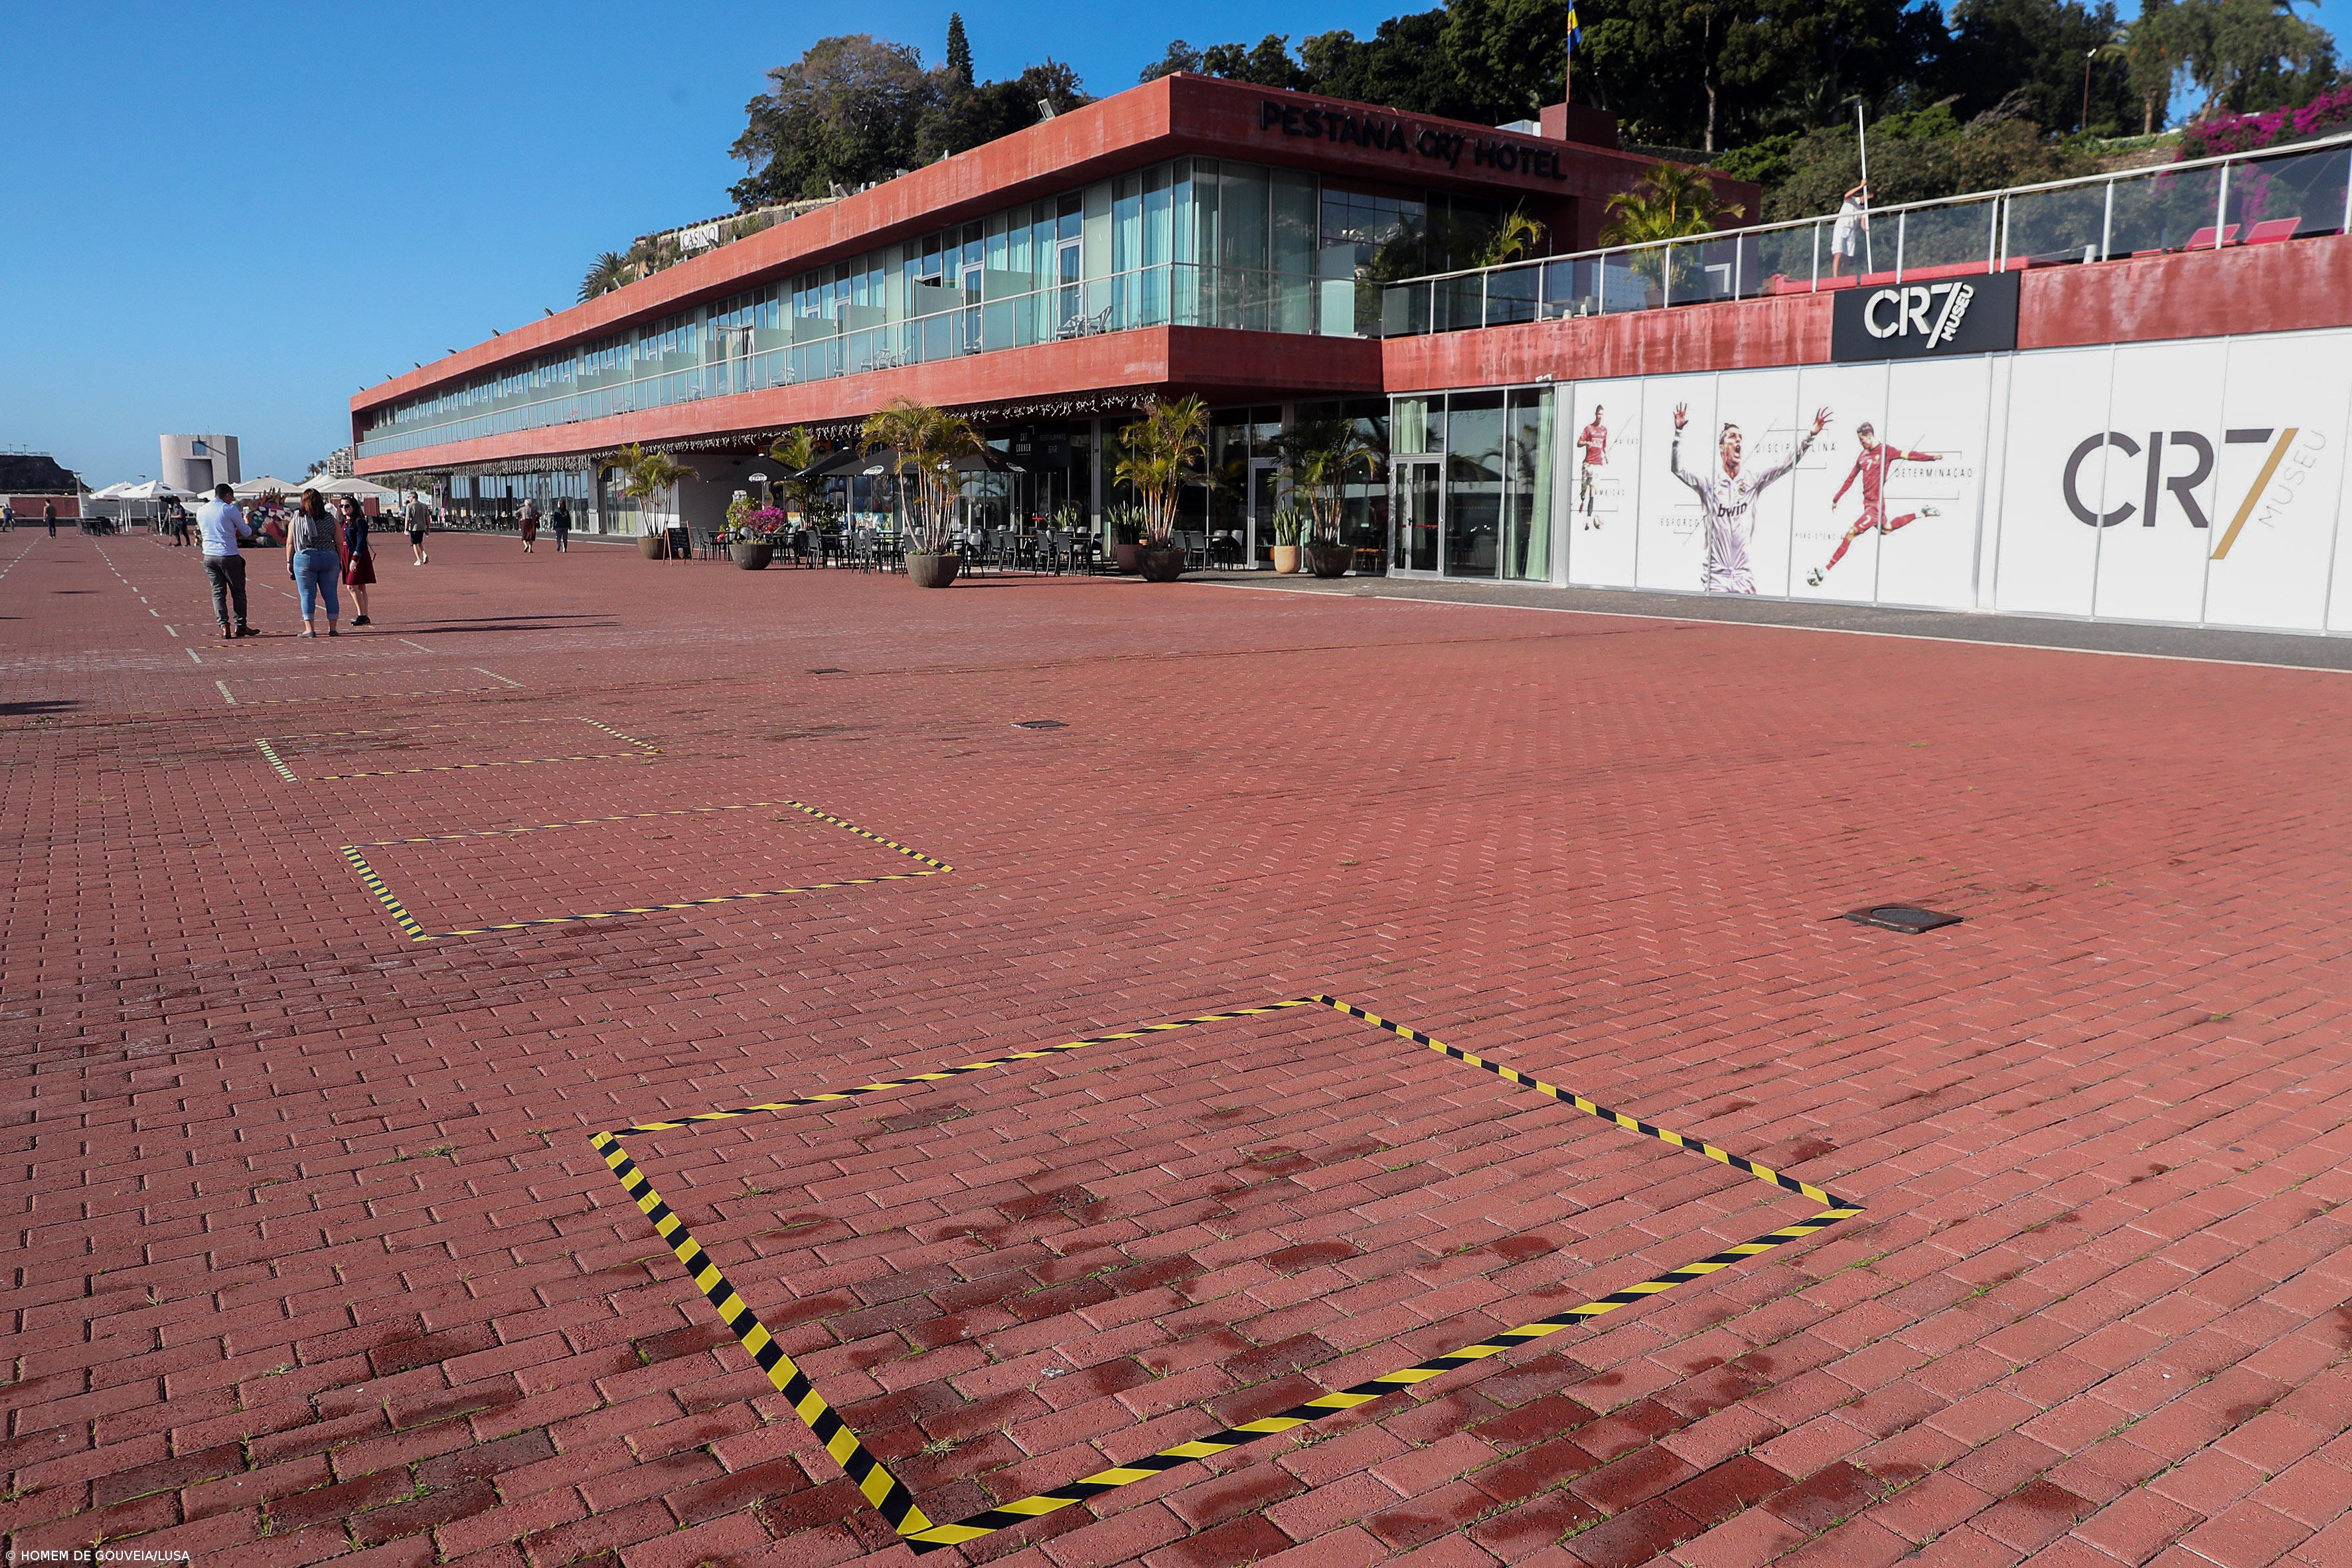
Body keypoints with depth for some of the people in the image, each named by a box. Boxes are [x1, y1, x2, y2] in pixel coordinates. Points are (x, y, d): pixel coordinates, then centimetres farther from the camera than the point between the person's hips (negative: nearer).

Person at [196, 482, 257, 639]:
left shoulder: (201, 511, 9)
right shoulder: (230, 510, -8)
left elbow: (203, 532, 22)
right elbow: (245, 532, 0)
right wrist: (246, 521, 21)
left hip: (209, 556, 5)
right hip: (229, 556, -5)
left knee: (218, 592, 8)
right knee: (238, 592, 8)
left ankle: (224, 626, -4)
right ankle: (240, 626, 11)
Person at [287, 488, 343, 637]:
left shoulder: (296, 520, -1)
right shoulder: (330, 520, 3)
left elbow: (290, 543, -1)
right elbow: (339, 543, 3)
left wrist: (289, 562, 6)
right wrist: (340, 561, 12)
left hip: (304, 558, -2)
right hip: (329, 558, 2)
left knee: (307, 594, 2)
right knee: (330, 594, 6)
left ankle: (310, 629, -2)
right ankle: (332, 628, 6)